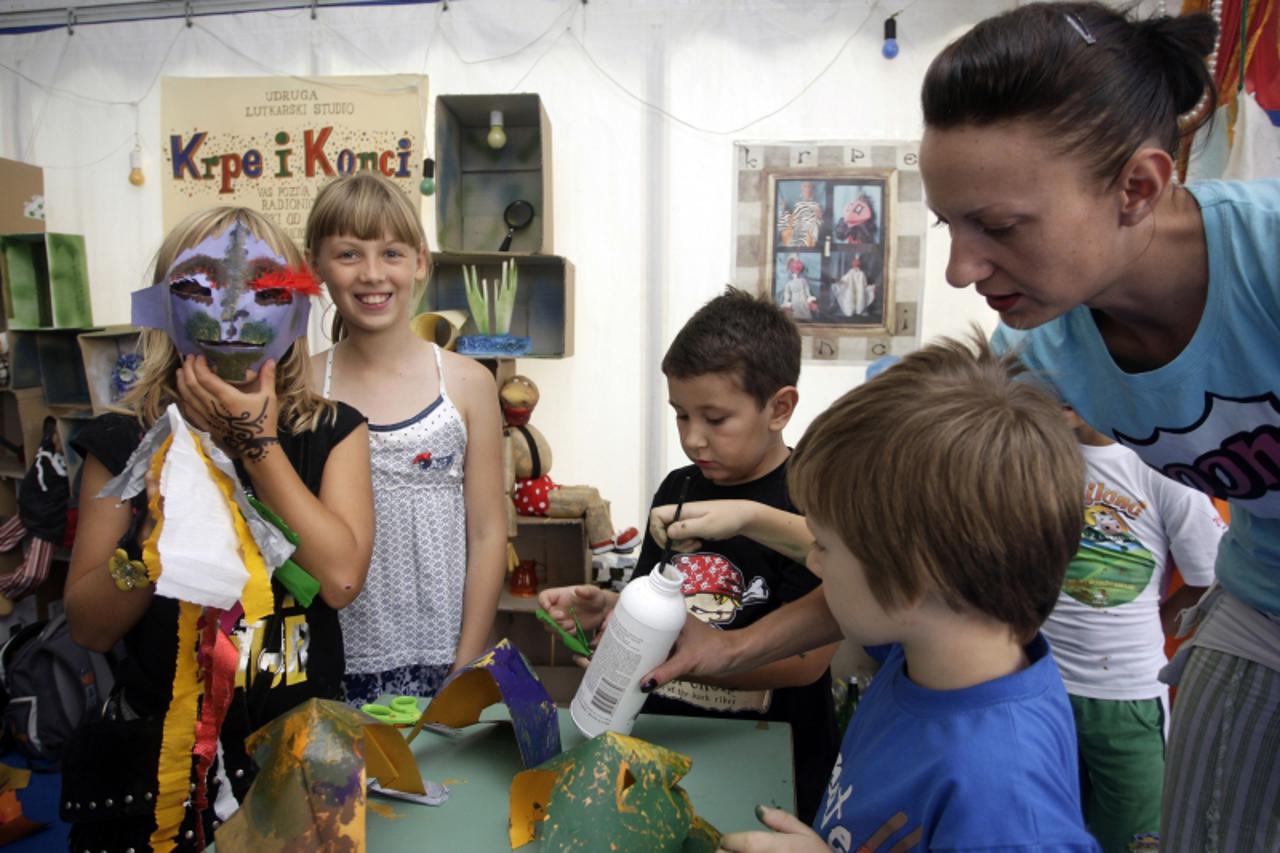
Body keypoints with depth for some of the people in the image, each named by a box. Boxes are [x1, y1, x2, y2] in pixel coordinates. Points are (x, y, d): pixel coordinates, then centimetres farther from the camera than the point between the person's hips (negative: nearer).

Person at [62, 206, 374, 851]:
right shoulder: (125, 442, -4)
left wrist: (258, 443, -17)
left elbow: (341, 578, -18)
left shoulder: (331, 431, -4)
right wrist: (163, 517, -20)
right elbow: (90, 627, -5)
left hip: (300, 745, 0)